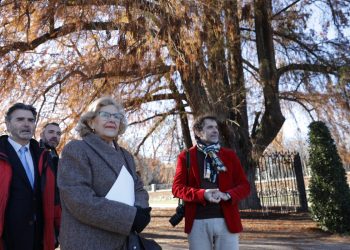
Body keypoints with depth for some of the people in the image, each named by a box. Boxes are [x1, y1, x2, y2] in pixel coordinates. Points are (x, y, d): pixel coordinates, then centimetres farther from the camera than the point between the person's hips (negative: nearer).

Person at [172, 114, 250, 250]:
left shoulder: (229, 155, 12)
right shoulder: (186, 156, 6)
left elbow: (245, 185, 8)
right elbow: (177, 188, 0)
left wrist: (227, 195, -13)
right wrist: (202, 194, -17)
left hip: (226, 220, 1)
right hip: (198, 222, -1)